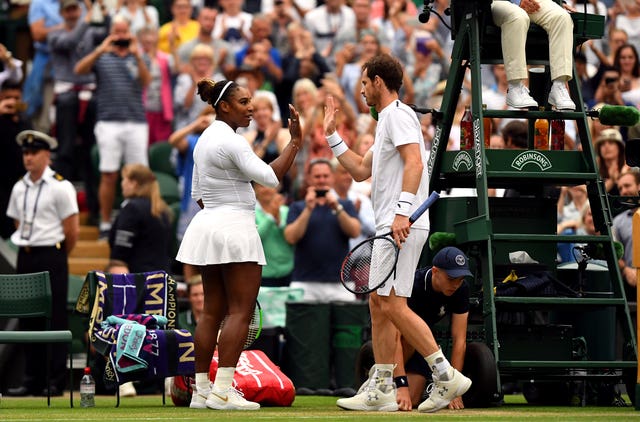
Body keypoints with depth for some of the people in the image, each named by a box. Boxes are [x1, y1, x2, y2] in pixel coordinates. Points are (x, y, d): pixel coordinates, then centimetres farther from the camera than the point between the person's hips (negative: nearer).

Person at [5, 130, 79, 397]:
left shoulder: (60, 187, -7)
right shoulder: (19, 188, 11)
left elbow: (72, 230, -6)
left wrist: (56, 255, 4)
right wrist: (27, 249, 12)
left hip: (51, 257, -6)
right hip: (25, 257, 6)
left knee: (55, 319, -4)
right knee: (28, 320, 7)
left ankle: (56, 382, -1)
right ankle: (32, 381, 11)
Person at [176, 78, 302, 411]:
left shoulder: (205, 140, 15)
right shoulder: (231, 142, -14)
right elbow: (270, 177, -18)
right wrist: (295, 143, -13)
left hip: (207, 223, 9)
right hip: (235, 227, -9)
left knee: (212, 311, 9)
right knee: (240, 311, -8)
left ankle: (201, 390, 8)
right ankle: (223, 390, -14)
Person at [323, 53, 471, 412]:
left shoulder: (398, 114, -8)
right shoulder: (386, 120, 25)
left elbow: (414, 163, -22)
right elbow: (361, 171, 31)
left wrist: (403, 211, -30)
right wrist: (332, 135, 30)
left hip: (402, 226, -11)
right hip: (390, 226, 11)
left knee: (393, 305, -15)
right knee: (378, 304, 9)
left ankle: (447, 377, -15)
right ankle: (382, 390, 11)